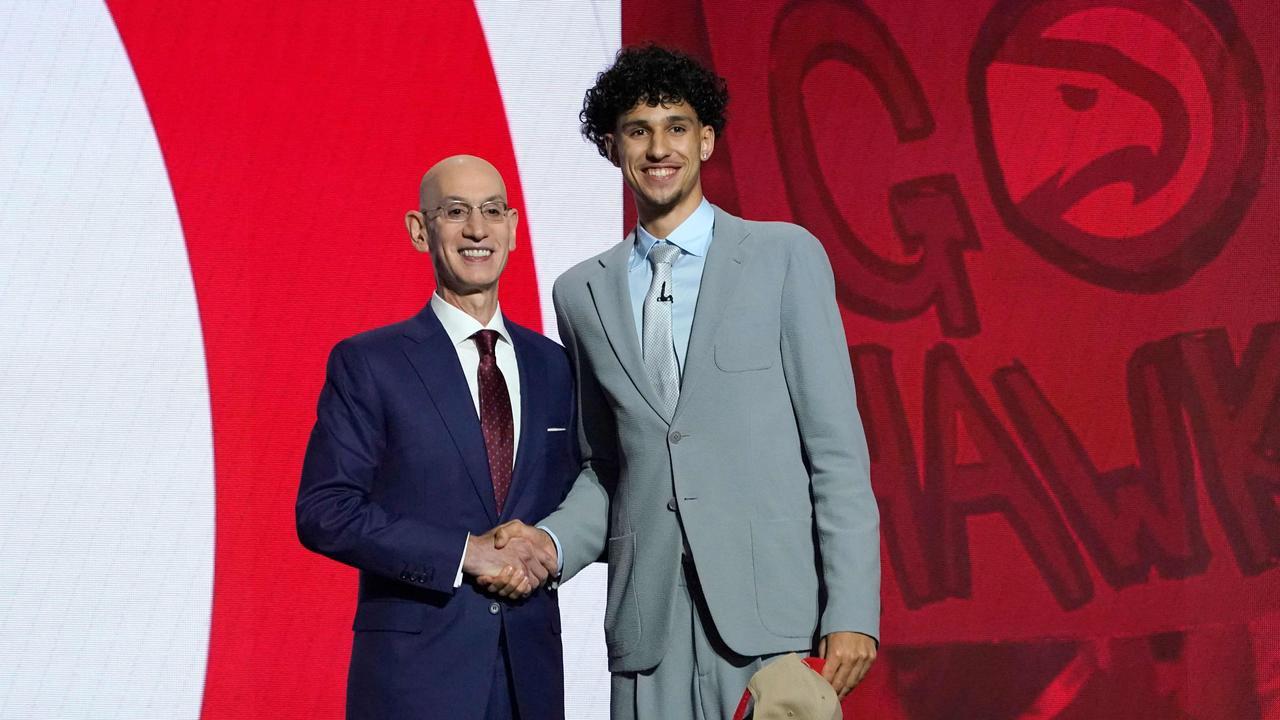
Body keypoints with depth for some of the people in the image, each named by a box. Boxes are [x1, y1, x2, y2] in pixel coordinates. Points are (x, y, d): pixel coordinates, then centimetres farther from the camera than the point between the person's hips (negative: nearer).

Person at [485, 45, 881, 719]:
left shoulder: (786, 256, 3)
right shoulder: (581, 292, 14)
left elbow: (837, 446, -1)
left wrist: (852, 611, -9)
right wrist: (552, 540, -1)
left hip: (773, 616, -3)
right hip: (649, 629, 3)